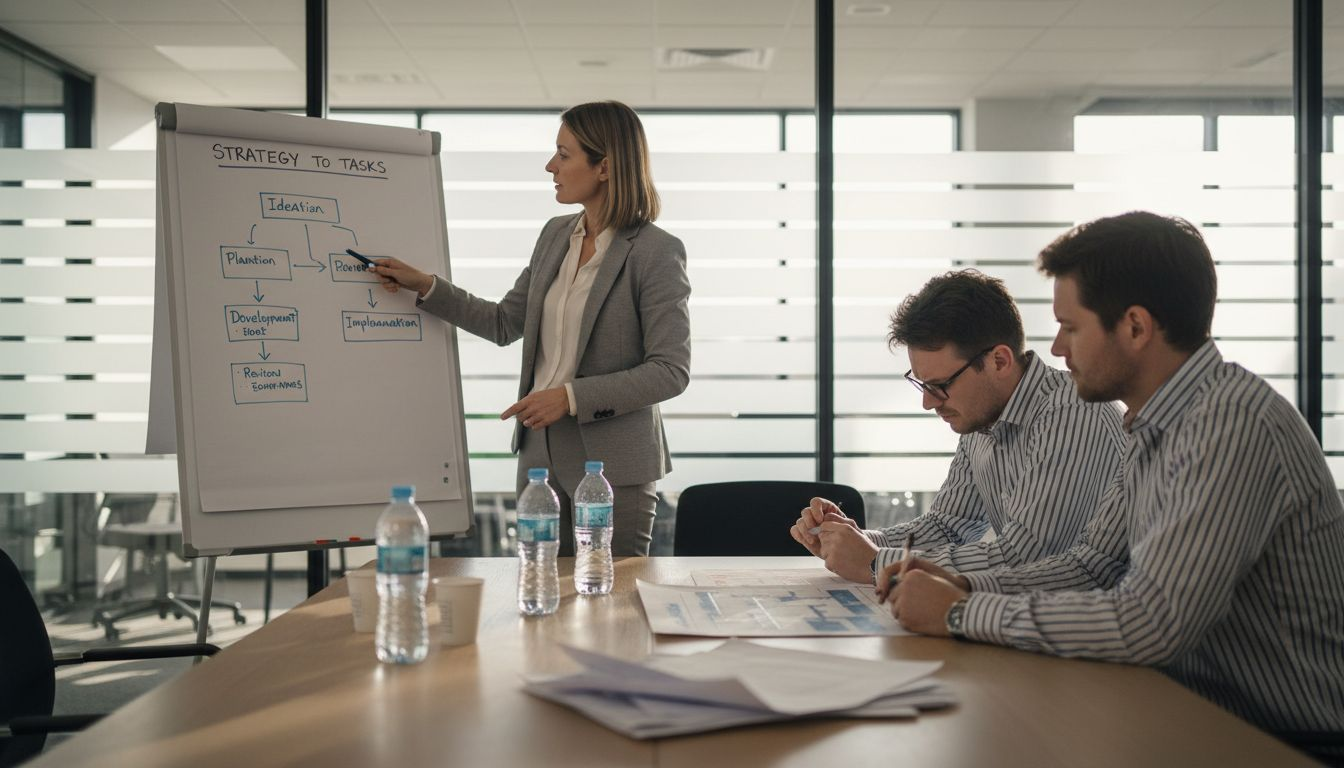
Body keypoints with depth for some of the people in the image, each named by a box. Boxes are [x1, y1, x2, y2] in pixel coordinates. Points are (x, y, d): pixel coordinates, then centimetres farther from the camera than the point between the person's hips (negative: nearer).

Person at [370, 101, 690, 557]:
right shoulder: (555, 236, 8)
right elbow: (504, 324, 16)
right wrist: (424, 286, 10)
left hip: (613, 463, -7)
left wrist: (571, 396, -21)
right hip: (540, 452, 7)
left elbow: (671, 371, -16)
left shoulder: (656, 253, -14)